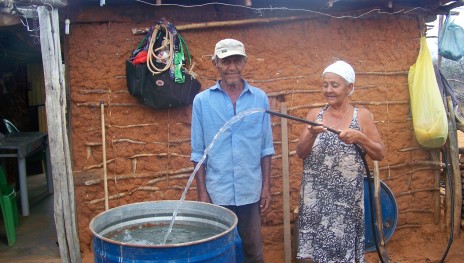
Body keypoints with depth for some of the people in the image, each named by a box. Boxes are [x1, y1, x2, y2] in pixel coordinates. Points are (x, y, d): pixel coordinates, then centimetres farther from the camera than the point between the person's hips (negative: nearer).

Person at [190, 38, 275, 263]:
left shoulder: (259, 98, 1)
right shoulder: (202, 101, -3)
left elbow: (266, 147, 4)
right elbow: (198, 152, 0)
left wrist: (266, 186, 2)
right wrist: (202, 192, -3)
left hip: (251, 192, 1)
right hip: (217, 192, -1)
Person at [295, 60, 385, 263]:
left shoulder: (362, 116, 0)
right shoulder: (314, 115, 5)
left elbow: (380, 154, 2)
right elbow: (300, 153, 1)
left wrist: (359, 137, -15)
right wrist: (312, 134, -18)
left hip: (347, 199, -1)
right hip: (315, 198, 1)